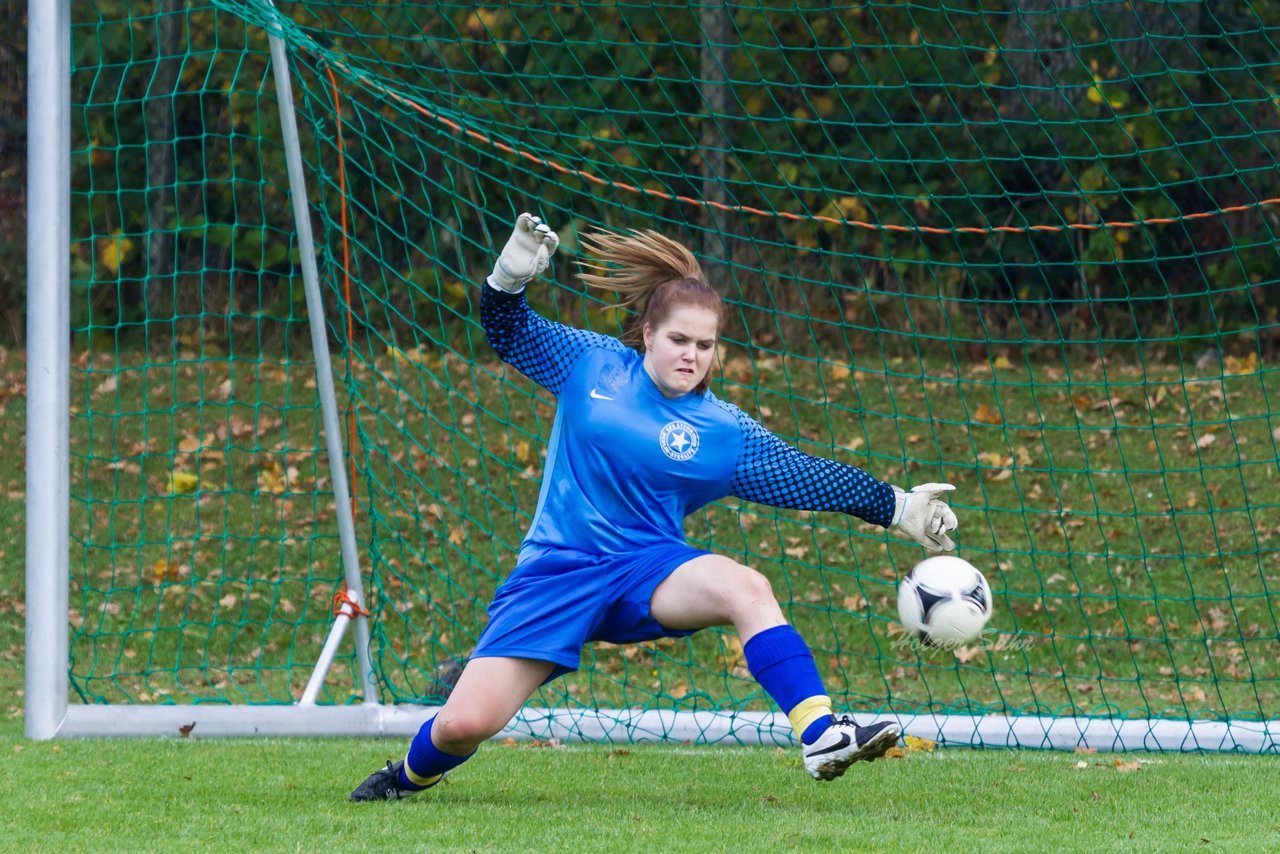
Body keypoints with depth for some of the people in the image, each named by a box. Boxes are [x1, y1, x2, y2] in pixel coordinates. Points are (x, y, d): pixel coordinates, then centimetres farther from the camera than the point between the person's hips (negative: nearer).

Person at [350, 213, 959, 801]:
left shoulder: (723, 433, 3)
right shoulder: (592, 364, 4)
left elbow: (810, 479, 3)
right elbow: (508, 330, 11)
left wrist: (898, 508, -3)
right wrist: (510, 276, -8)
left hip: (646, 569, 1)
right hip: (555, 572, 0)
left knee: (746, 588, -33)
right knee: (464, 724, -13)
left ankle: (821, 736, -36)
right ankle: (411, 776, 23)